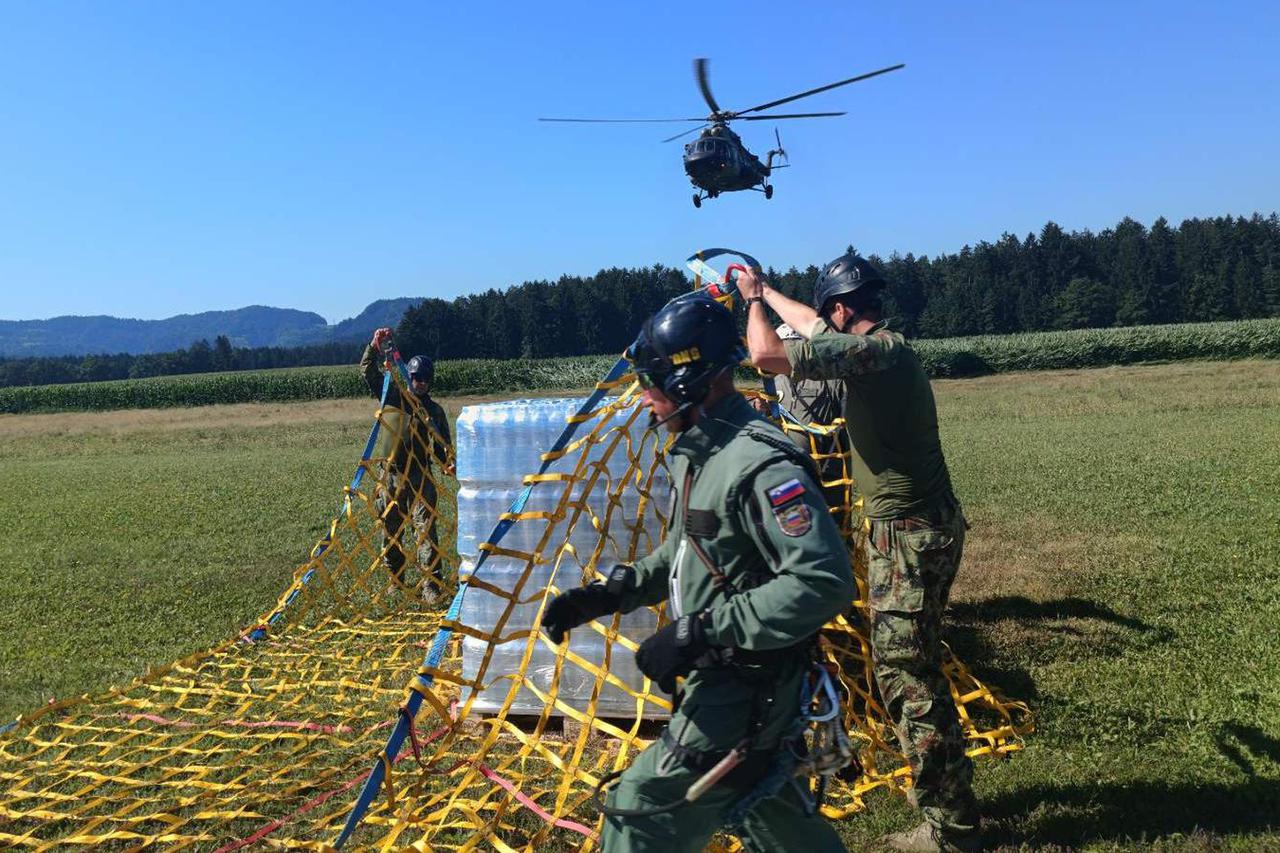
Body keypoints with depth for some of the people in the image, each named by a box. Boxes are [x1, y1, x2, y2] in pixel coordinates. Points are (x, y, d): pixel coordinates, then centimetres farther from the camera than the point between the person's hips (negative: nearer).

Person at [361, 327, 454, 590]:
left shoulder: (435, 410, 9)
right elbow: (369, 372, 1)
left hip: (421, 476, -1)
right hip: (392, 474, 1)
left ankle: (432, 582, -2)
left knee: (426, 528, -6)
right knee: (390, 528, 9)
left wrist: (446, 465, -9)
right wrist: (374, 346, -13)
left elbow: (442, 444, 10)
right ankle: (395, 579, 23)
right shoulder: (394, 397, 6)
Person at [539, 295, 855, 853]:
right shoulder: (696, 454, 6)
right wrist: (608, 594, 4)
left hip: (745, 687, -10)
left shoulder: (759, 464, -26)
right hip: (716, 676, 10)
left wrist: (699, 633, -30)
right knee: (761, 805, 25)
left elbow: (824, 582, -32)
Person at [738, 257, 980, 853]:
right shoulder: (887, 347, 11)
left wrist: (753, 300, -4)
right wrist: (766, 291, 37)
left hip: (908, 536, -10)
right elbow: (810, 326, 28)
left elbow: (766, 354, -22)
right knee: (914, 670, 20)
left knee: (907, 677, -1)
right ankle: (947, 799, 34)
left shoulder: (871, 352, -18)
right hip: (930, 527, 10)